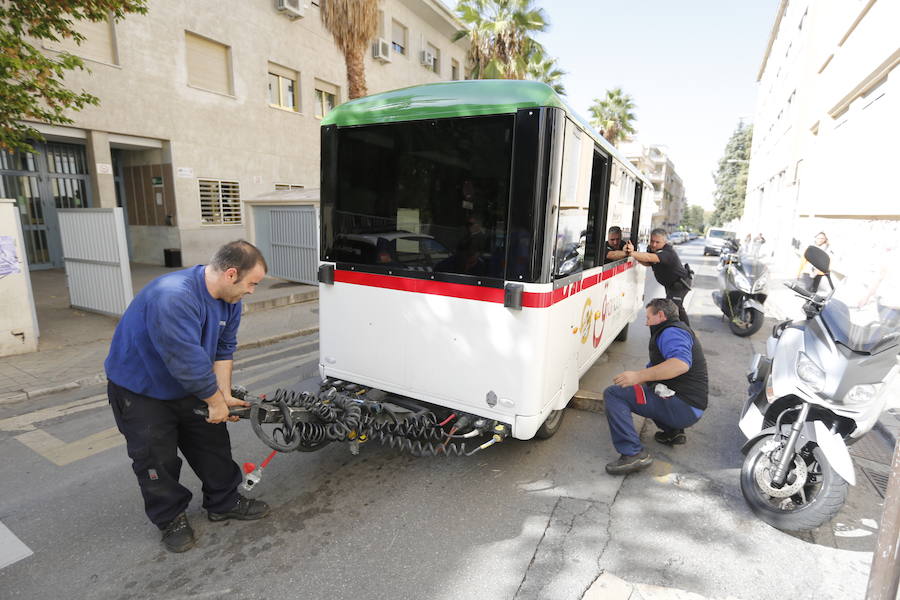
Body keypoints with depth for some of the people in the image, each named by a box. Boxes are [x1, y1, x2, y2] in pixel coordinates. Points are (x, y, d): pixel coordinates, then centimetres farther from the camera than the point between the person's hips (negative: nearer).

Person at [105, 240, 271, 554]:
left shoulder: (229, 299, -10)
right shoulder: (172, 296, -39)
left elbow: (223, 349, -4)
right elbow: (188, 361, -36)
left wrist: (225, 395, -10)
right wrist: (215, 400, -24)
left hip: (186, 387, 7)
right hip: (139, 390, -7)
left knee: (213, 441, 11)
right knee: (157, 458, 4)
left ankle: (224, 502, 28)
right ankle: (171, 519, 26)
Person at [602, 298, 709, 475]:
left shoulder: (672, 332, -10)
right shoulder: (678, 331, 27)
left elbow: (681, 364, -31)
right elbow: (655, 367, 30)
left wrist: (638, 376, -34)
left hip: (682, 406, -11)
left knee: (612, 394, -17)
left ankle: (633, 454, -25)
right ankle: (672, 431, 19)